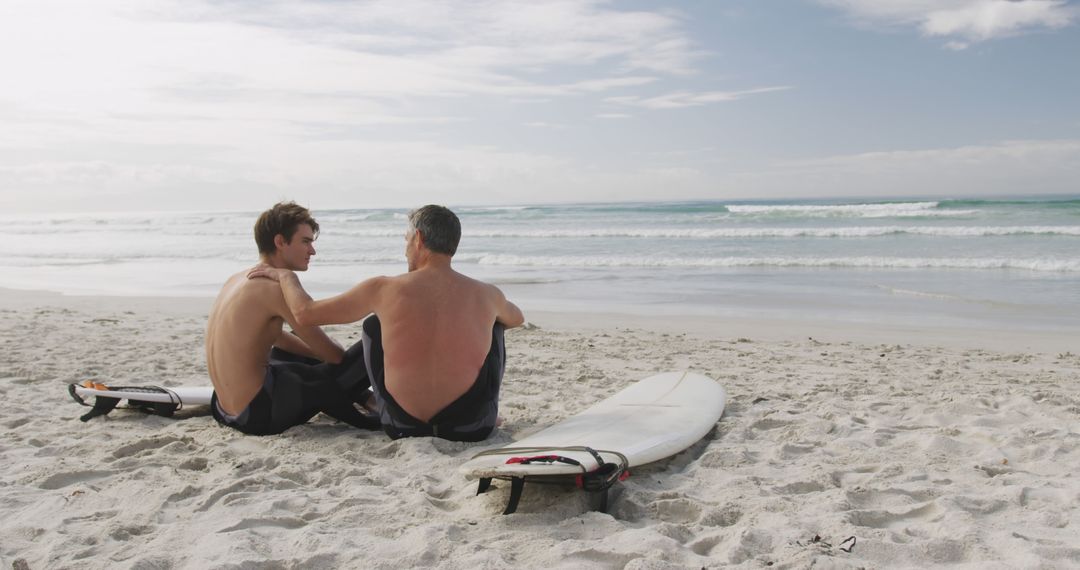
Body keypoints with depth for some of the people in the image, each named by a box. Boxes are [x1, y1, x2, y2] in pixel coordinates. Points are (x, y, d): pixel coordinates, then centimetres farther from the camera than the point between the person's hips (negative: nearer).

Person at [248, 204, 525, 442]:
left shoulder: (384, 289, -8)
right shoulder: (487, 295, -4)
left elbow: (304, 313, 2)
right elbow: (517, 319, 22)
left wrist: (285, 275, 23)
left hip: (401, 426, 0)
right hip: (471, 428, 0)